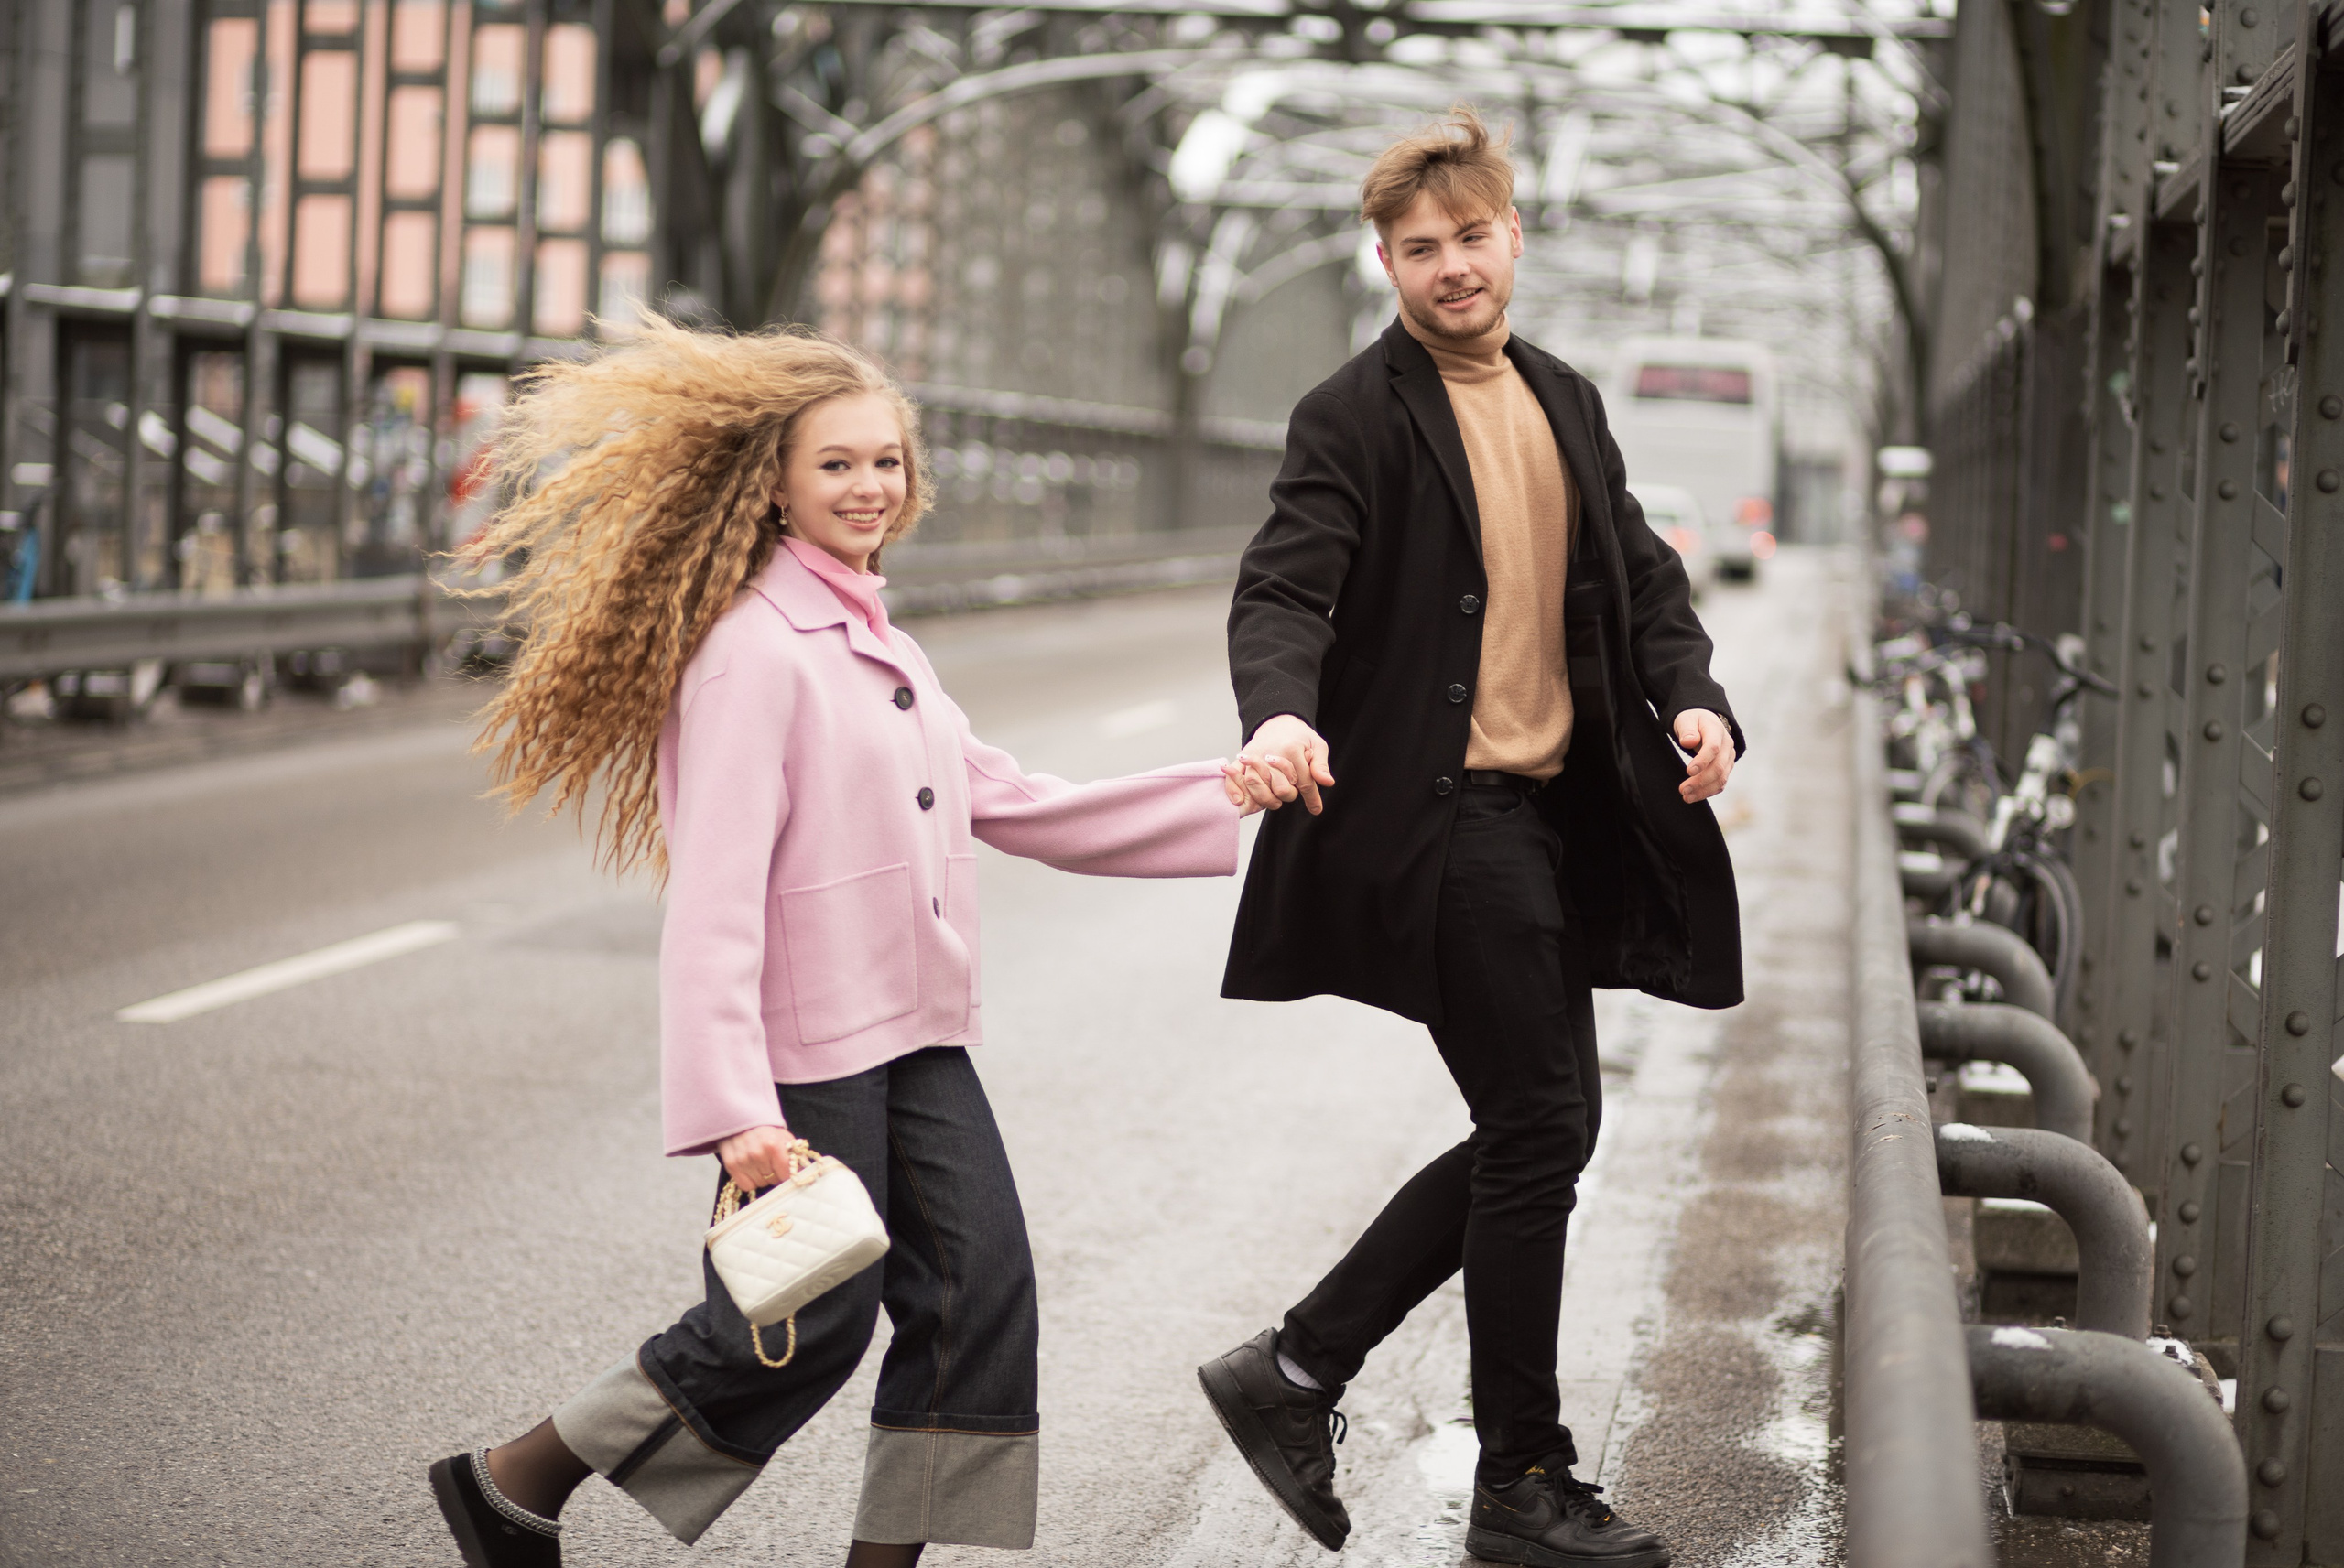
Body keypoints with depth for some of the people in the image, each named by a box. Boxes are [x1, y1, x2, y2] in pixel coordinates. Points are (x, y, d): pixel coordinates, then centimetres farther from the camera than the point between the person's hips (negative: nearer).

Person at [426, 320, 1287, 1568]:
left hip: (919, 1038, 8)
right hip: (806, 1047, -8)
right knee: (806, 1321, -3)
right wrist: (733, 1108, -26)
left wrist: (1216, 799, 19)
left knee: (983, 1290, 0)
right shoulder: (754, 651, -13)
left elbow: (1009, 804, 23)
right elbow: (714, 895, -19)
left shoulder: (885, 653, 16)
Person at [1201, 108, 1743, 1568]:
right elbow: (1284, 586, -17)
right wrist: (1281, 713, -38)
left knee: (1543, 1135, 11)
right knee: (1538, 1132, -5)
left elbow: (1642, 574, 17)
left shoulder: (1567, 402, 16)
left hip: (1558, 809, 8)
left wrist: (1693, 696, -3)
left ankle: (1297, 1369, 20)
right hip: (1441, 816, -8)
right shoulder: (1357, 416, -7)